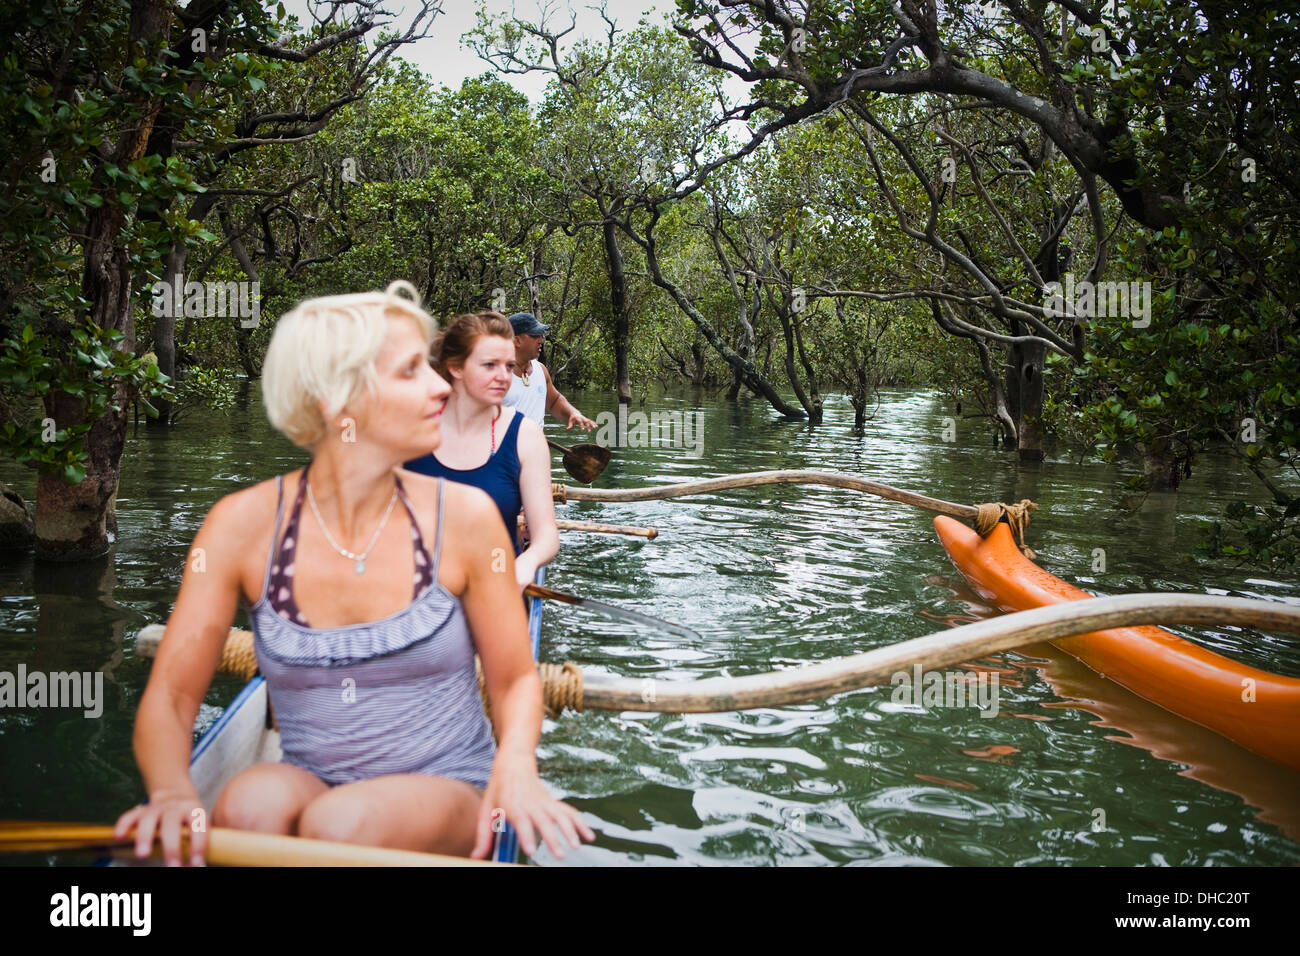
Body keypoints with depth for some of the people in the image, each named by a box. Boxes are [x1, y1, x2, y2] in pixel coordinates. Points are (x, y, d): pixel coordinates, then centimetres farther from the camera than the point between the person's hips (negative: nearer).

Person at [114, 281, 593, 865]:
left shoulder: (463, 516, -7)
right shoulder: (244, 525, -6)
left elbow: (515, 679, 2)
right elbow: (170, 696, -3)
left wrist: (516, 764, -19)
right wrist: (173, 791, -25)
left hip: (450, 796, -1)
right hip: (307, 786, 1)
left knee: (341, 823, -32)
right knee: (250, 803, -32)